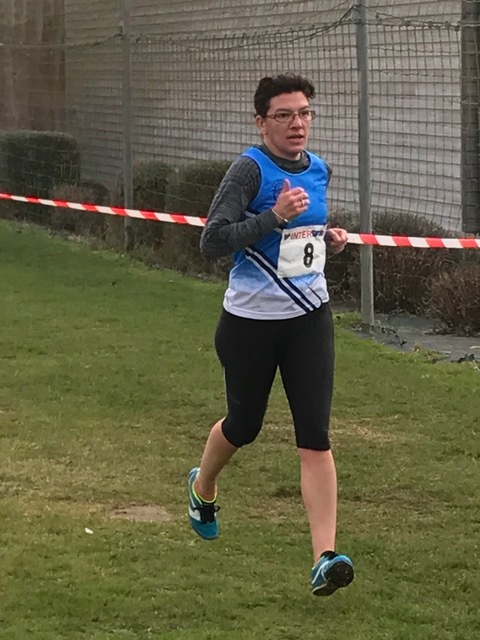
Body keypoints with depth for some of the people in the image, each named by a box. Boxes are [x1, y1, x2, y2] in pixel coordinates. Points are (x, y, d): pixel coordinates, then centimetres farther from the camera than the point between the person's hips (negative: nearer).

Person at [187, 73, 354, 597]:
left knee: (315, 436, -8)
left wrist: (330, 239, 3)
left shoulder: (318, 170, 6)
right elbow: (211, 242, -22)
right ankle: (203, 486, 50)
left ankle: (325, 557, -12)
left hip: (309, 317, 4)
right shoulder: (249, 170, -15)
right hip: (251, 322, -4)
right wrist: (275, 216, -30)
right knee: (244, 425, 15)